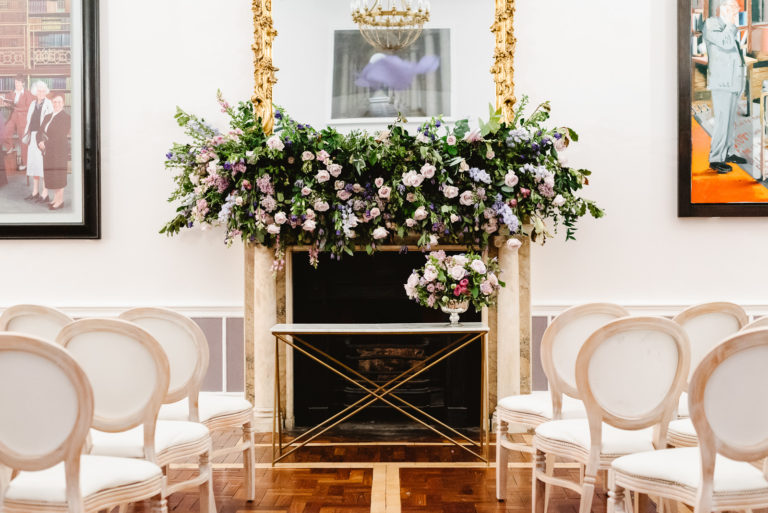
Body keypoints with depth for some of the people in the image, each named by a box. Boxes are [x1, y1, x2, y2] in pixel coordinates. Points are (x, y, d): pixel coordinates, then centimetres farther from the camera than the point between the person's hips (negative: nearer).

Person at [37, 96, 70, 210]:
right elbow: (40, 133, 10)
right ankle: (56, 198, 13)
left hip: (59, 149, -7)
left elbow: (61, 136, -12)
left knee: (58, 174, -7)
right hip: (48, 150, 7)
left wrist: (46, 143, -10)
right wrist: (40, 143, -10)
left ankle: (60, 200, -1)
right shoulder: (47, 117, 16)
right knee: (50, 175, 5)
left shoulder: (66, 117, -5)